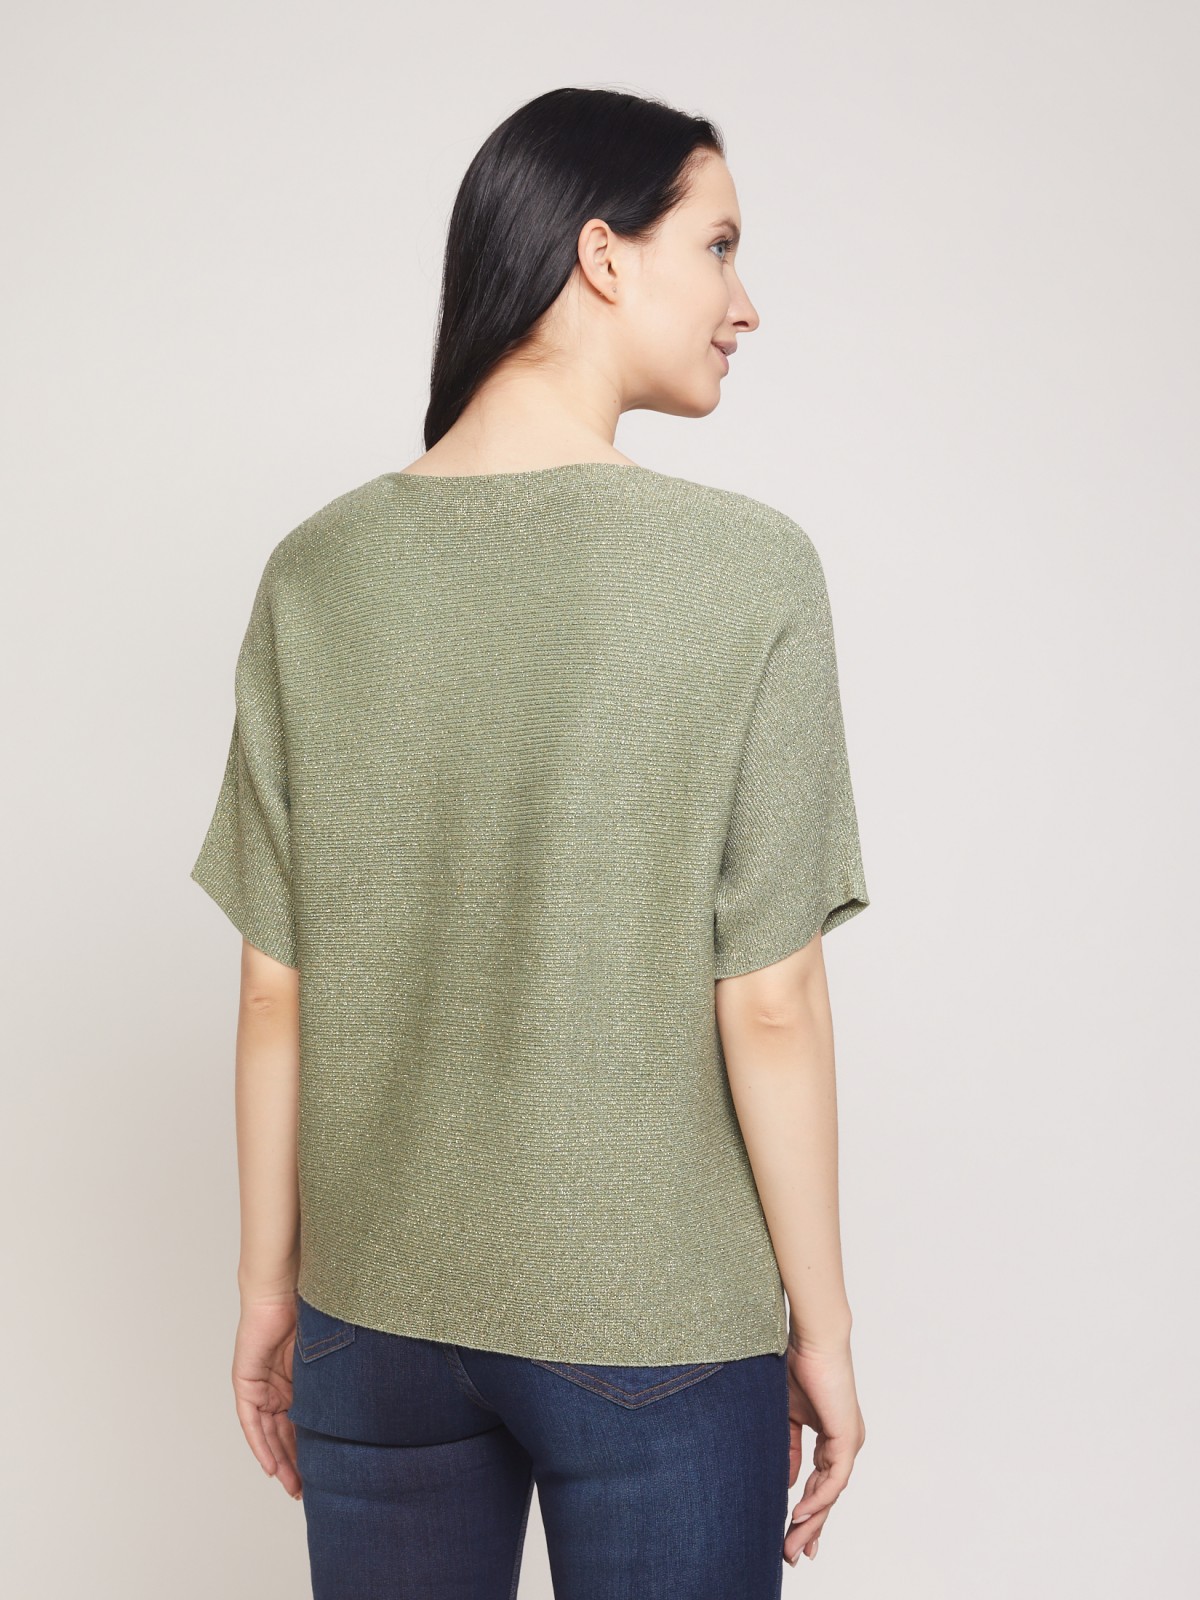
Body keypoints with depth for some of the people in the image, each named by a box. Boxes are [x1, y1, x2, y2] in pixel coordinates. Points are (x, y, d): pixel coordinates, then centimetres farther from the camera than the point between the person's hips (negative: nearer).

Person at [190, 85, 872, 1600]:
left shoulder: (316, 574, -4)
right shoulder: (749, 573, -14)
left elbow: (276, 988, -2)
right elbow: (769, 1004, -13)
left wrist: (268, 1282, 10)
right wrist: (820, 1321, -1)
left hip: (375, 1318, 4)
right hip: (660, 1327, -3)